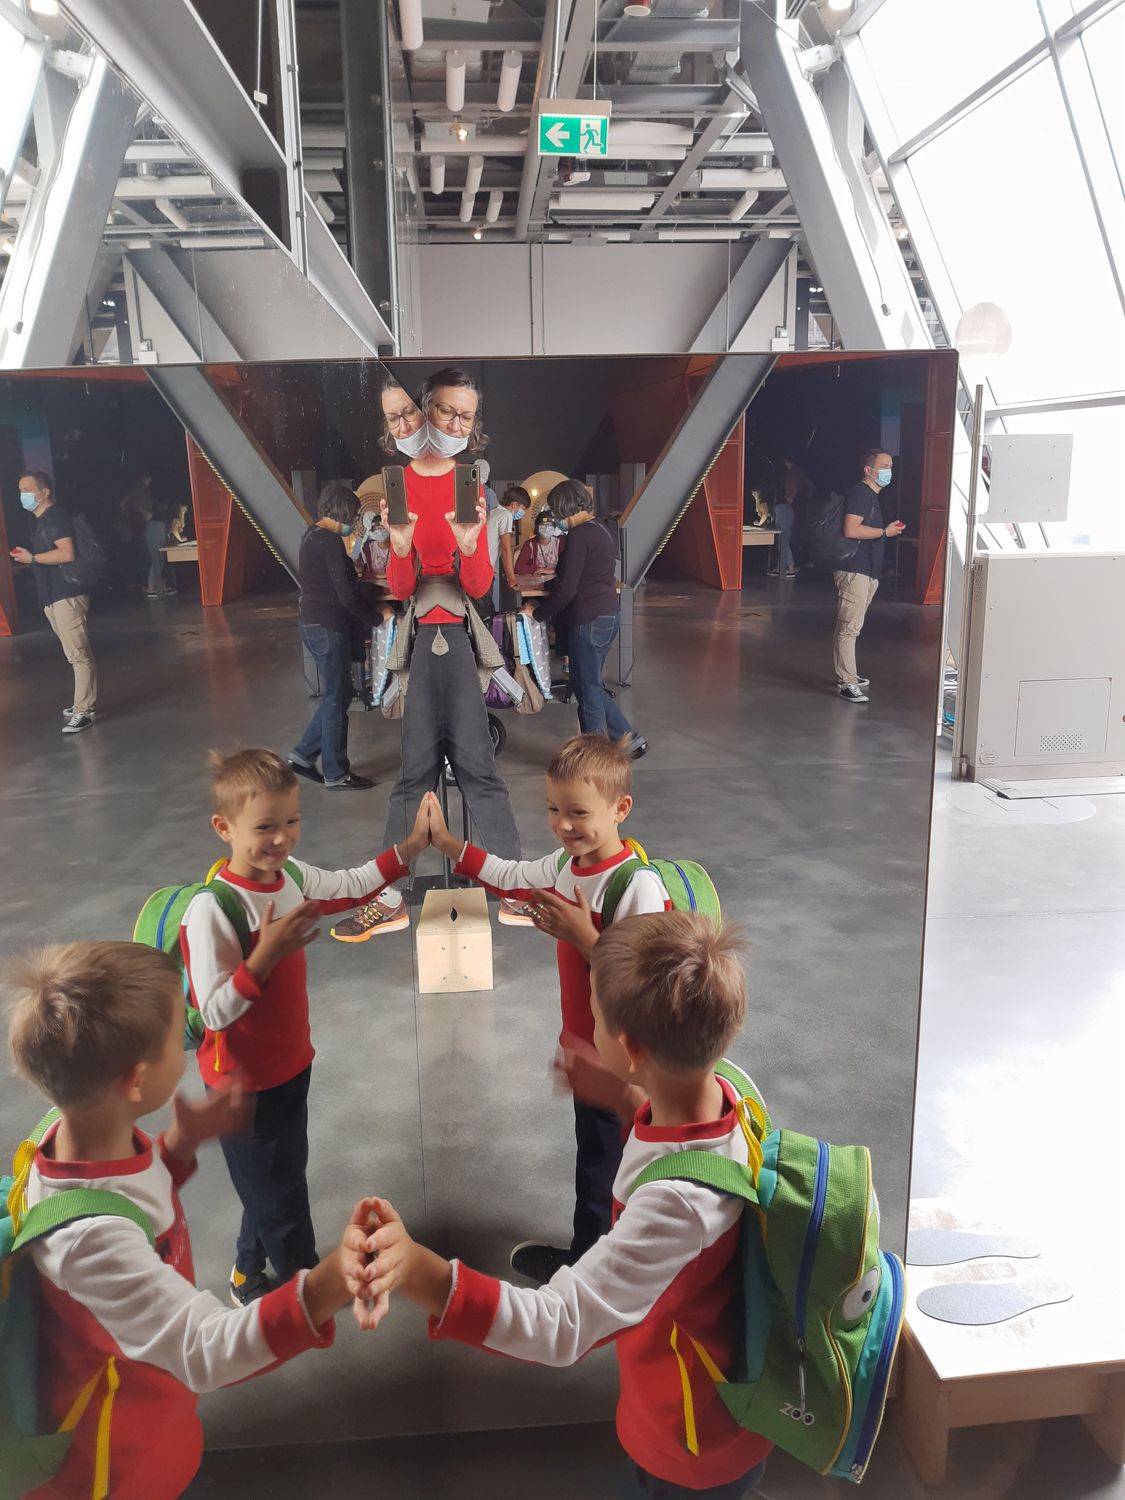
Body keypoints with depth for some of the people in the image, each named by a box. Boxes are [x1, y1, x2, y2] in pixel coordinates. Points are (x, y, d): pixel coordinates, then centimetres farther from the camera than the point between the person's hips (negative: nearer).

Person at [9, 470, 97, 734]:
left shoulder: (56, 517, -11)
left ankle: (83, 711, -8)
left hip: (67, 596, -10)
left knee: (78, 654, -8)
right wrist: (26, 558, 14)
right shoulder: (39, 521, 20)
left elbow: (67, 554, -22)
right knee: (77, 654, 14)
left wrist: (32, 558, -13)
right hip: (52, 598, 10)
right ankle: (85, 701, 21)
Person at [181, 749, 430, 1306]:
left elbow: (352, 885, 12)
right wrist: (267, 953, -38)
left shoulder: (292, 877, -7)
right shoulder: (210, 910, -30)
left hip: (291, 1064, 7)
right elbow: (214, 1014, -28)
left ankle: (249, 1272, 49)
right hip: (243, 1082, -7)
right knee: (279, 1194, 13)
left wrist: (412, 846, 2)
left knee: (279, 1178, 25)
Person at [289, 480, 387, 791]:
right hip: (329, 627, -10)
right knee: (336, 698, 0)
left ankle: (303, 754, 20)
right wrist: (377, 616, -8)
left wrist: (370, 607, 13)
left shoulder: (311, 536, 13)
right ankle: (336, 774, 9)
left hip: (311, 623, 10)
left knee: (336, 695, 17)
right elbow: (346, 594, -20)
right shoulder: (330, 541, -17)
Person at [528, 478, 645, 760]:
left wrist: (538, 612, -7)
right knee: (592, 686, 17)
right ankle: (629, 739, 20)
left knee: (587, 689, 0)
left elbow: (567, 589, -18)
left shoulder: (579, 535, -15)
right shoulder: (599, 530, 15)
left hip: (589, 620, -10)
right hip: (608, 615, 10)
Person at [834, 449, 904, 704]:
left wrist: (889, 530, 17)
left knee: (849, 626, 16)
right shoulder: (860, 493, -12)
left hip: (866, 572, 11)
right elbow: (851, 530, -24)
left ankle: (846, 675, 24)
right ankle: (847, 683, -10)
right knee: (849, 627, -10)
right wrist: (885, 532, -16)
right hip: (854, 570, -11)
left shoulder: (872, 496, 20)